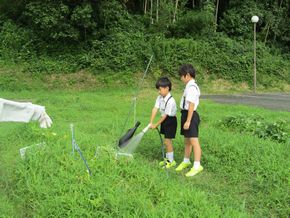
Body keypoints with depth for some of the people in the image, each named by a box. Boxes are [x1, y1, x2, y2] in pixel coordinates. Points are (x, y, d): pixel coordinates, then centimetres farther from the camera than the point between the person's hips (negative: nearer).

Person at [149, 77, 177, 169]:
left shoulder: (170, 101, -26)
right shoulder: (160, 97, -2)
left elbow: (165, 115, -23)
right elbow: (155, 109, -7)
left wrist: (156, 125, -18)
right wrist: (151, 122, -14)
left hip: (170, 120, -8)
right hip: (165, 121, 8)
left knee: (167, 141, -4)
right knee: (167, 141, 16)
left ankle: (171, 161, 9)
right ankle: (167, 159, 29)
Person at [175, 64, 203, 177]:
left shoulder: (191, 87, -19)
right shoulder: (190, 86, 11)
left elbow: (191, 105, -23)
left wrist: (188, 121, -23)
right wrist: (185, 119, 15)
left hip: (190, 115, -10)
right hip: (186, 114, 10)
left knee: (194, 141, -3)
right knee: (187, 140, 21)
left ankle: (197, 166, 5)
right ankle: (186, 161, 37)